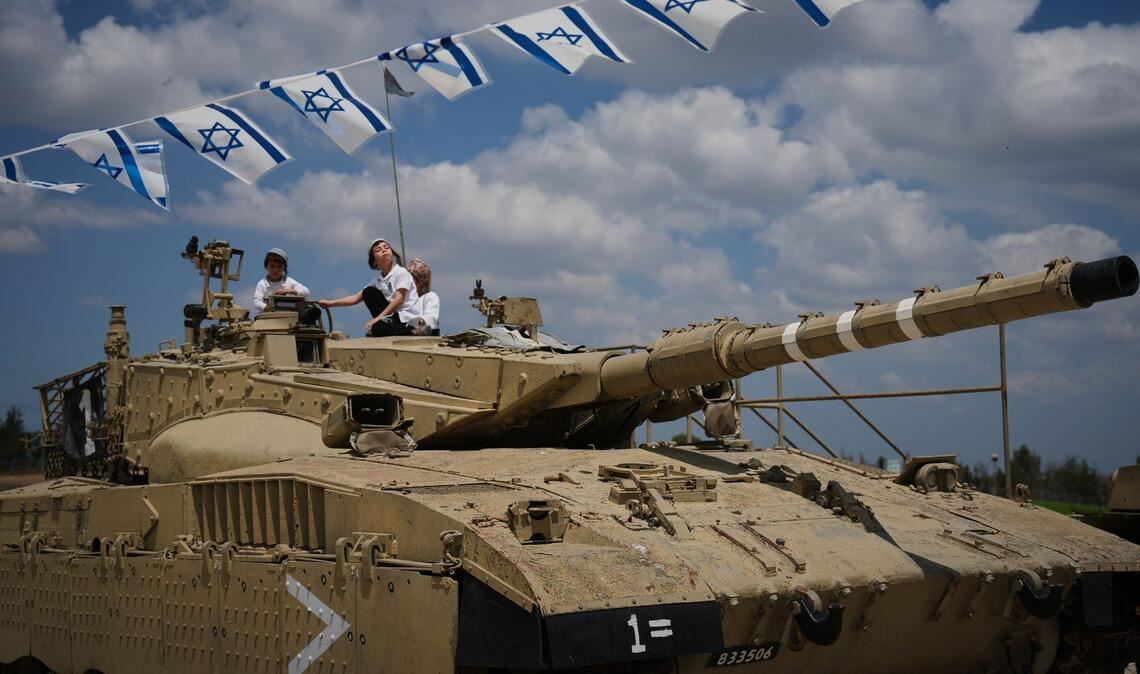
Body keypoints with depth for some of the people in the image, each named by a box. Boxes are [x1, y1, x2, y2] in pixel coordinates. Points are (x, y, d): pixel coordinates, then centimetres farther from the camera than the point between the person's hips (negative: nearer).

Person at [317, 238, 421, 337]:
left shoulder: (401, 272, -7)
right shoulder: (377, 281, 13)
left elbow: (399, 299, -16)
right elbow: (356, 298, 10)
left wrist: (377, 319, -21)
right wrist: (330, 303, 0)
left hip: (408, 318, -7)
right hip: (396, 316, 7)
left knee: (376, 328, -30)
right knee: (368, 292, 1)